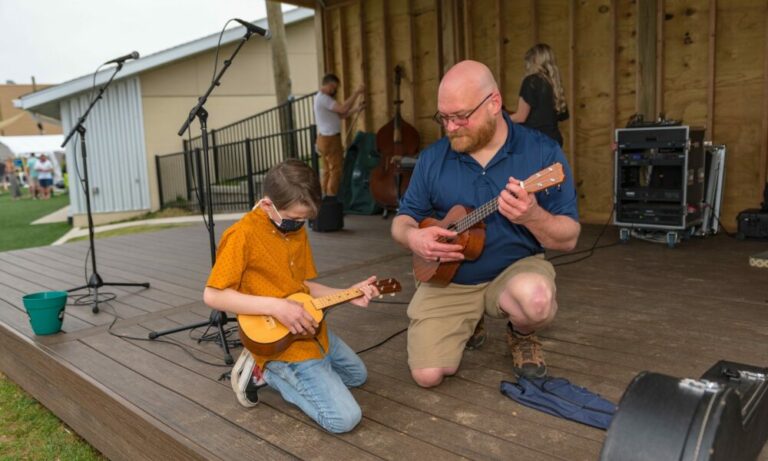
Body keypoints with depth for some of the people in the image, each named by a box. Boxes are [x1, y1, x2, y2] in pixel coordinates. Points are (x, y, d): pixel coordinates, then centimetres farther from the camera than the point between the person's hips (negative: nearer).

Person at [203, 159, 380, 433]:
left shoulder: (297, 231, 4)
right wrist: (275, 307, -29)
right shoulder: (243, 235, -20)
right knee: (344, 418, -14)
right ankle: (266, 370, 0)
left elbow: (302, 285, 10)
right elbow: (213, 296, -22)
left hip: (312, 328, 9)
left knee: (357, 375, 29)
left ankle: (270, 370, 19)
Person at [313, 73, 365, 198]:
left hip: (327, 139, 11)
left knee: (327, 170, 13)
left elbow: (339, 115, 15)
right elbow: (342, 109, -27)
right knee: (336, 170, -5)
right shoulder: (323, 98, -17)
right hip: (330, 140, -11)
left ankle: (326, 197, 18)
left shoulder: (323, 98, 17)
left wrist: (356, 109, 5)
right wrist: (357, 92, -21)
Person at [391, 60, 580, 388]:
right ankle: (467, 324, 22)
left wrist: (533, 217, -32)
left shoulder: (542, 153, -11)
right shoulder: (432, 158, -2)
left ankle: (522, 335, 3)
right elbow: (402, 220, 6)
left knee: (535, 299, -37)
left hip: (515, 269, -1)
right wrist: (413, 237, -18)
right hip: (446, 278, 2)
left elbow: (569, 238, -10)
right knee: (427, 374, -13)